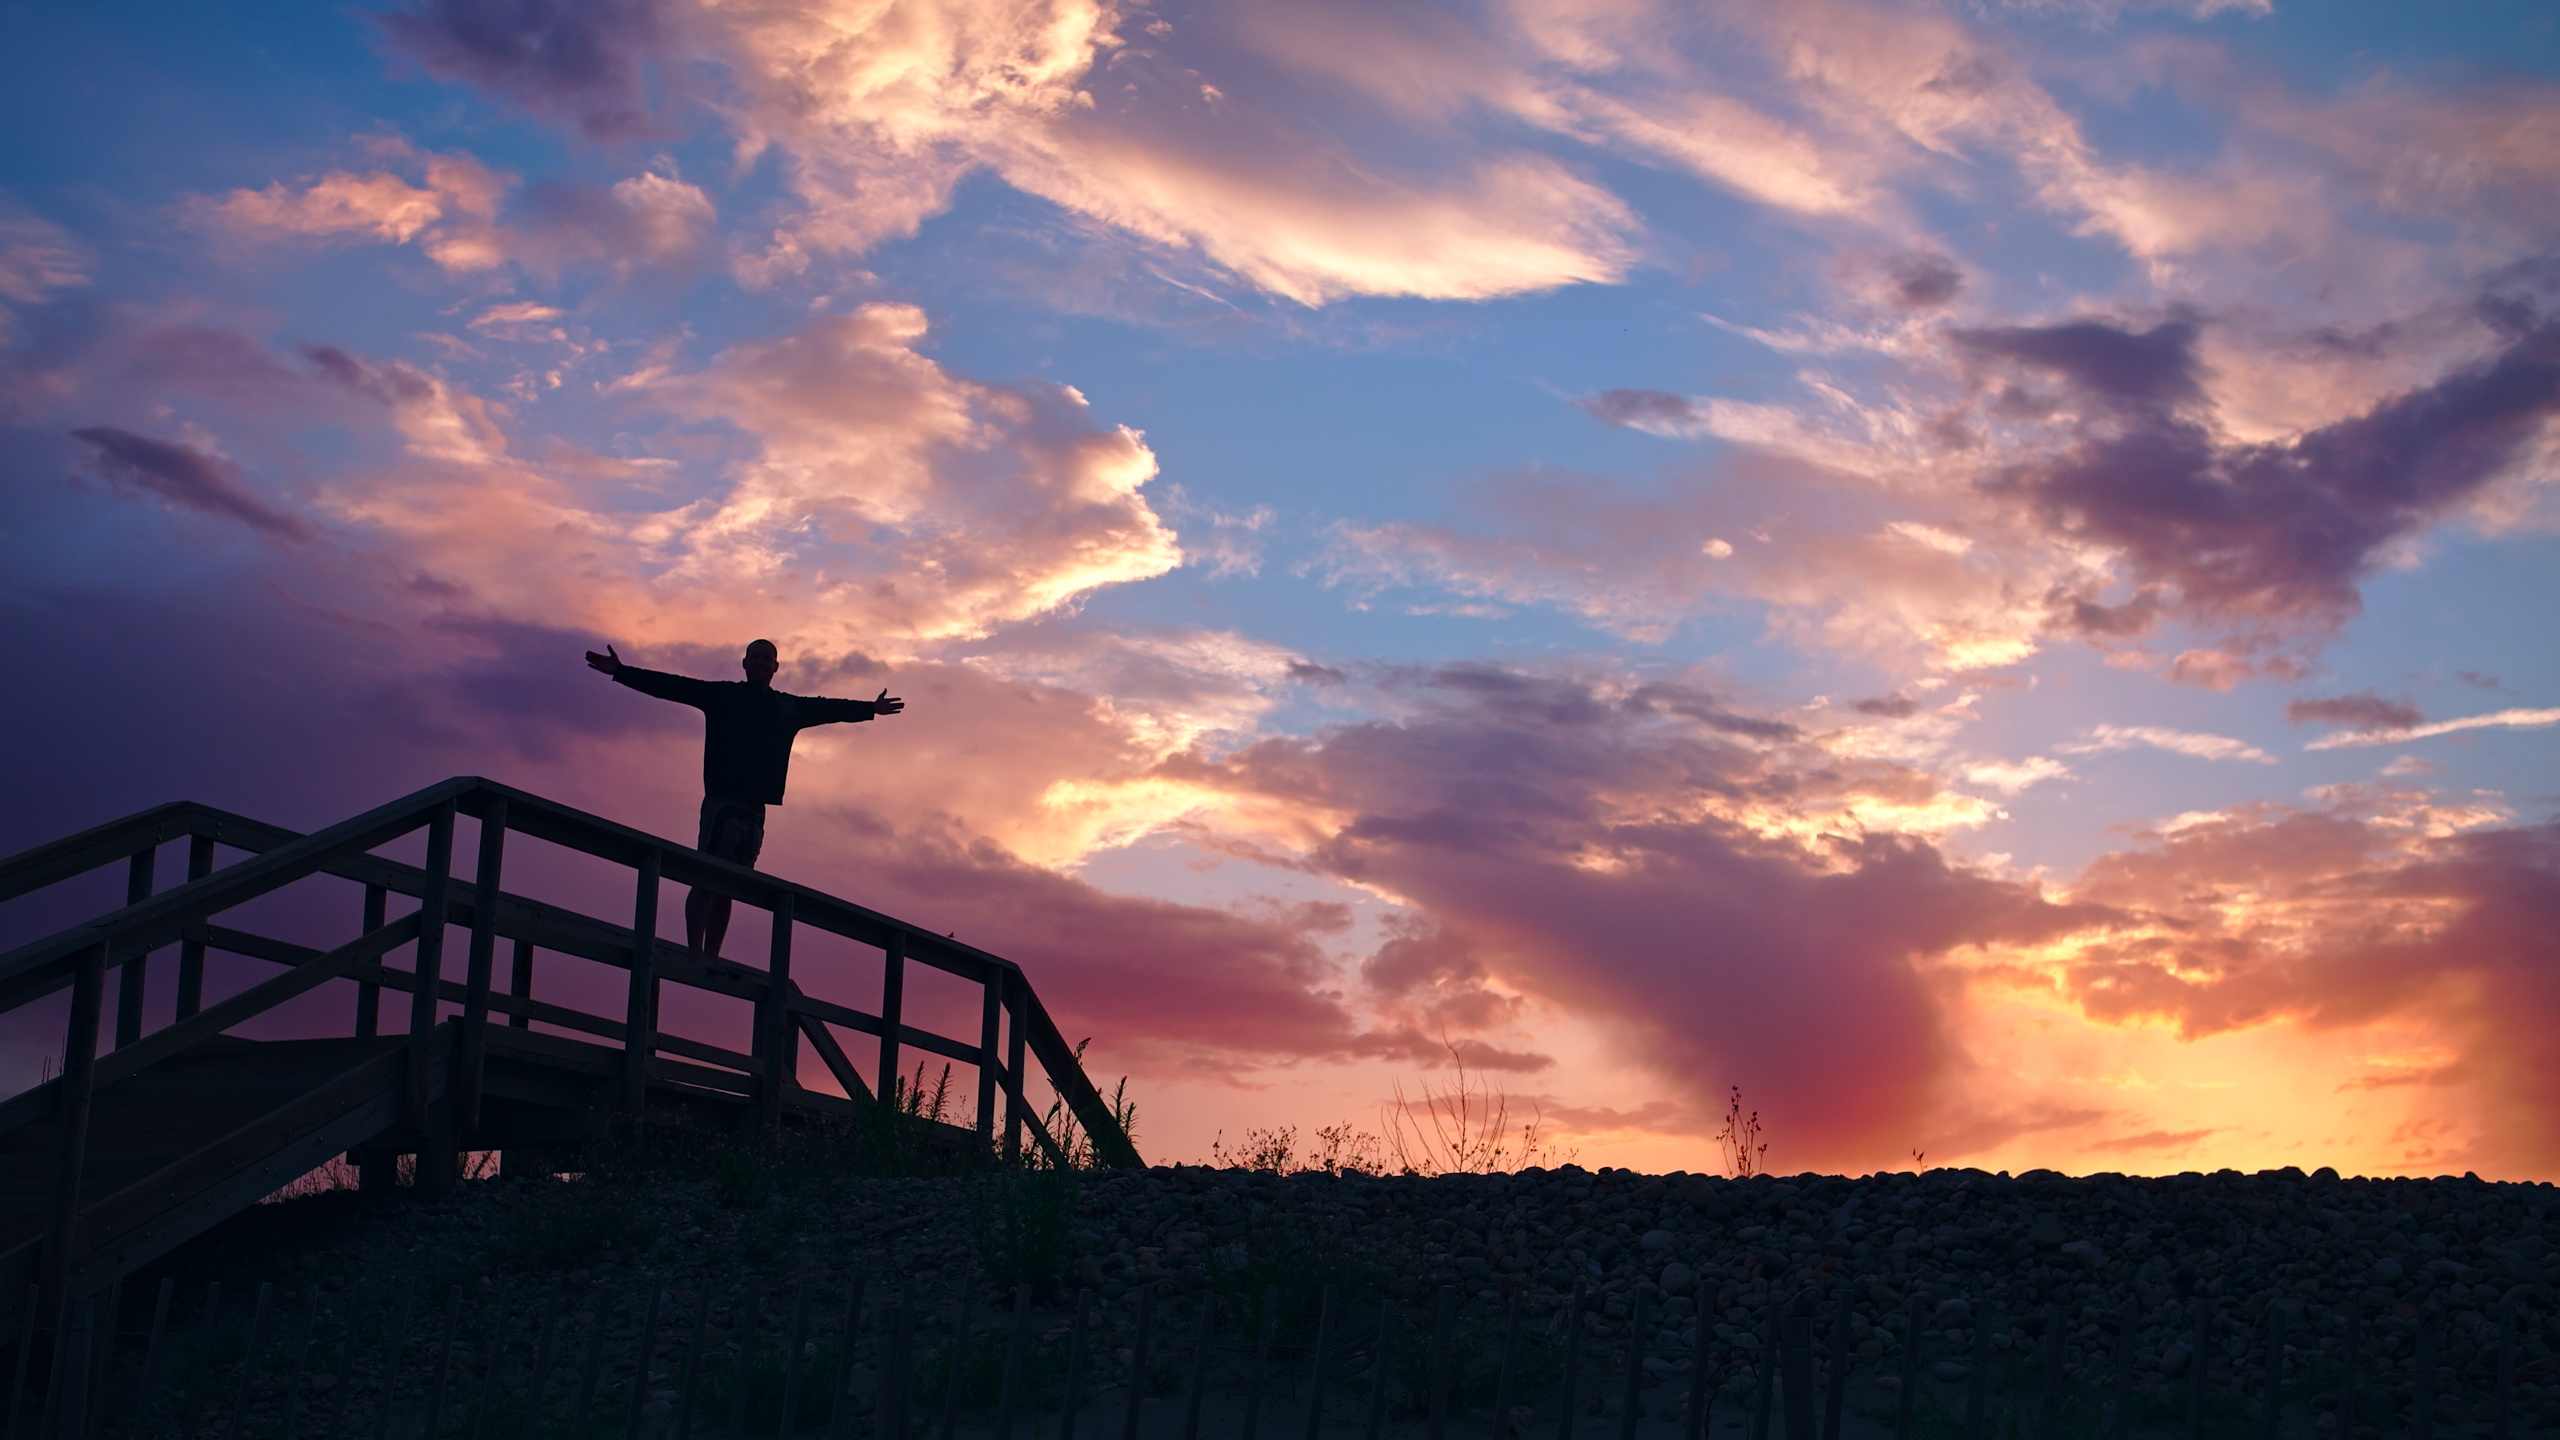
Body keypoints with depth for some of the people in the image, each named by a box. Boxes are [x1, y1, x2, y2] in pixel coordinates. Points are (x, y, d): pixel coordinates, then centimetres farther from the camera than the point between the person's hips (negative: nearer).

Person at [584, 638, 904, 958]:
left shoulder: (790, 707, 19)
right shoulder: (721, 695, 7)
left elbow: (830, 708, 33)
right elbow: (671, 686, 2)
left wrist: (871, 708, 45)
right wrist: (621, 672, -4)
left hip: (755, 809, 5)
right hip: (722, 802, -4)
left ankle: (710, 960, 4)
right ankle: (695, 955, -13)